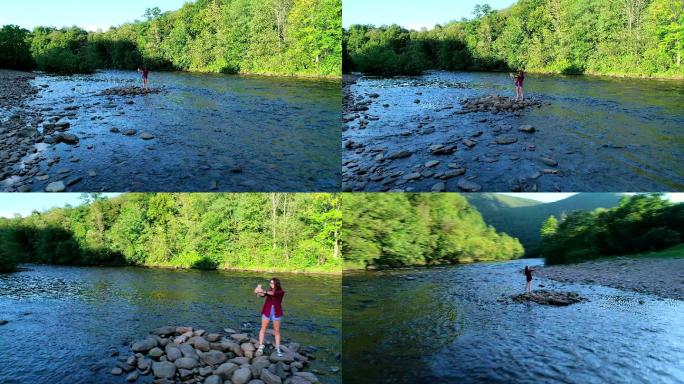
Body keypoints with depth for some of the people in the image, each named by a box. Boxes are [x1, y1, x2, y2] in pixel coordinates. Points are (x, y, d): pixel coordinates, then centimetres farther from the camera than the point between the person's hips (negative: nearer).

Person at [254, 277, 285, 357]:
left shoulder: (281, 292, -7)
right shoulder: (269, 290, 2)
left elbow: (273, 293, -28)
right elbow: (263, 295, -19)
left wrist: (263, 291, -41)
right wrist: (259, 293, -42)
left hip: (276, 313, -2)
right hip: (267, 312, 2)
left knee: (277, 331, 4)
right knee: (263, 329, -1)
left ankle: (278, 349, 12)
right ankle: (260, 346, 5)